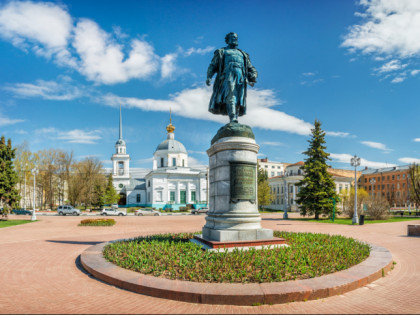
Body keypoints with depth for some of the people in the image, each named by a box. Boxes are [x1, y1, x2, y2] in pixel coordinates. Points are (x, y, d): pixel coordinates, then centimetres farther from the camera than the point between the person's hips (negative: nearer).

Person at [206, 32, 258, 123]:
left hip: (241, 76, 3)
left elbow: (251, 68, 26)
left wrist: (253, 77, 2)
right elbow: (212, 66, 15)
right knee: (230, 95, -25)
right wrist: (209, 77, -4)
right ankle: (233, 119, -39)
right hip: (227, 75, -3)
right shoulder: (221, 52, 26)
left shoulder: (243, 54, 35)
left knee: (238, 99, -11)